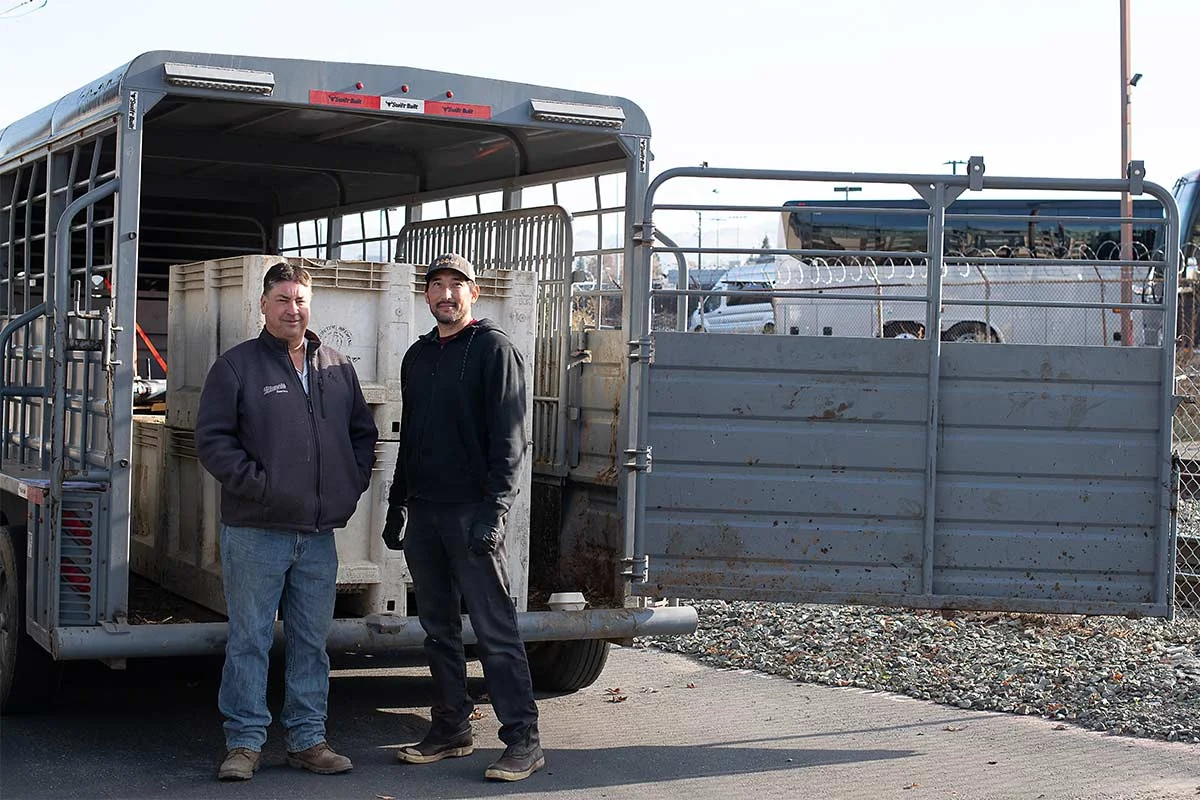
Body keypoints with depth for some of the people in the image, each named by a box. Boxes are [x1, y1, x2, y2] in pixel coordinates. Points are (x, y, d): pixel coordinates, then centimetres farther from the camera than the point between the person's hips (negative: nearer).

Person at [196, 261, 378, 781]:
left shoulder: (337, 368, 13)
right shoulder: (237, 366, -1)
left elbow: (363, 433, 22)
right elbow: (212, 439, -5)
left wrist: (353, 483, 7)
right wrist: (255, 483, -14)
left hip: (319, 533, 5)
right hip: (255, 530, -4)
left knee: (311, 641, 11)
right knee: (250, 639, 0)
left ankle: (308, 738, 20)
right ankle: (244, 742, 8)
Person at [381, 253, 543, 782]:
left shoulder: (494, 349, -4)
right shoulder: (417, 356, 17)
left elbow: (509, 438, -11)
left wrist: (494, 510, -19)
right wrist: (397, 505, 18)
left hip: (472, 512, -7)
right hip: (423, 511, 7)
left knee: (495, 629, -8)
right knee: (439, 629, 12)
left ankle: (523, 740, -4)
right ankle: (450, 731, 20)